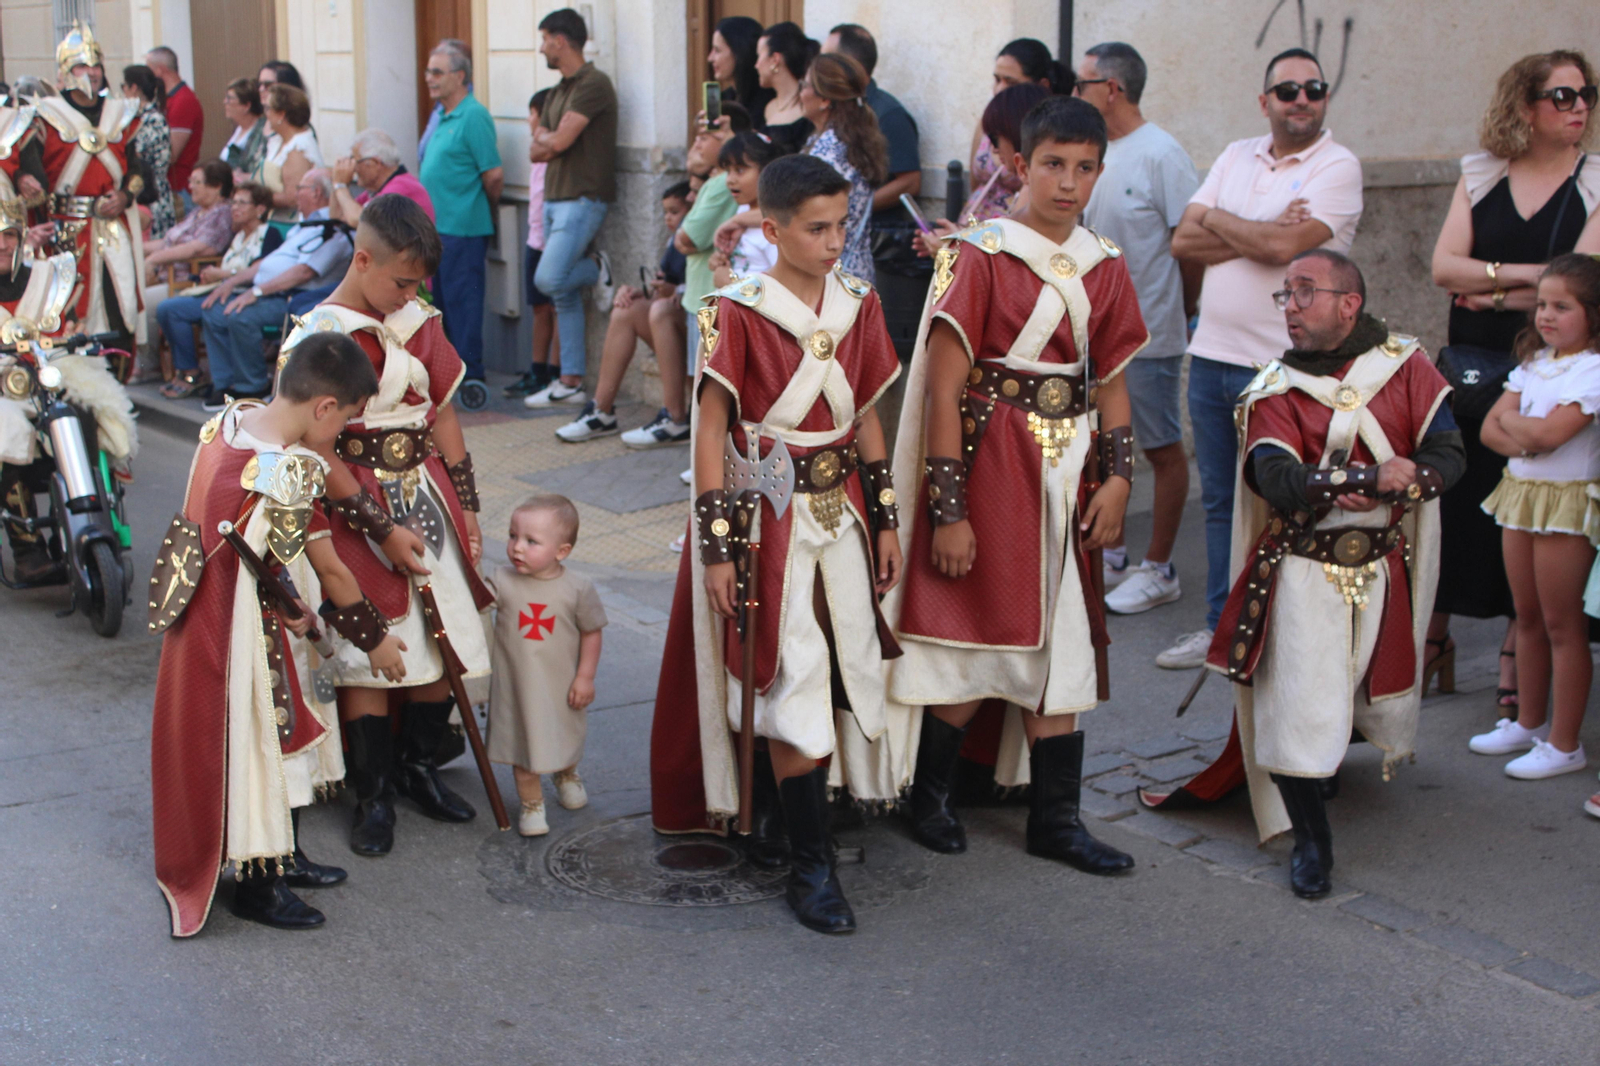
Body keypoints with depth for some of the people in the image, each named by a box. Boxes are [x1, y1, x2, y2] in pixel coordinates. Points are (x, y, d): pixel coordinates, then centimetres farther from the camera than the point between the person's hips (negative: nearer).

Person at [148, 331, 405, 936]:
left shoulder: (229, 421, -2)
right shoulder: (293, 471, -27)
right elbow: (329, 571, -16)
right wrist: (375, 638, -1)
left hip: (208, 610, 9)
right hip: (247, 630, -9)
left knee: (278, 737, 22)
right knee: (255, 742, 7)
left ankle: (282, 857, 39)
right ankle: (255, 886, 24)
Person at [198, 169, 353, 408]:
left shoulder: (331, 231, -11)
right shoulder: (302, 225, 24)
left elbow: (305, 271, -22)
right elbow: (267, 261, 26)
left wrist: (257, 291, -25)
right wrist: (232, 282, 13)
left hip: (291, 299, -11)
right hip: (264, 292, 11)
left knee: (239, 316, -31)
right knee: (212, 310, 1)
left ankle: (254, 386, -13)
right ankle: (225, 383, 1)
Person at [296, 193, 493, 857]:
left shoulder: (419, 323, 7)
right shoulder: (318, 336, -11)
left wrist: (466, 508, 10)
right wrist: (382, 527, -15)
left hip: (426, 494, 6)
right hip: (356, 504, -5)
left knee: (443, 639, 5)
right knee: (366, 651, -5)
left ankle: (420, 767, 23)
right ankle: (373, 795, 8)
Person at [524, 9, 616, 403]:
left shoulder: (593, 85, -12)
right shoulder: (558, 92, 18)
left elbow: (559, 141, -19)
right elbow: (536, 152, 15)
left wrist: (545, 138, 3)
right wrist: (550, 143, -6)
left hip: (583, 198, -9)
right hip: (555, 198, 9)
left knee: (549, 279, -21)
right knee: (565, 295, 8)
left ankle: (598, 269, 9)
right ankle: (571, 382, 11)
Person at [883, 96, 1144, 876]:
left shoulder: (1104, 266, 8)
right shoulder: (980, 255, -9)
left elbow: (1112, 379, 14)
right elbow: (943, 389, -12)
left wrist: (1117, 476, 1)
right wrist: (947, 510, -15)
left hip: (1067, 472, 5)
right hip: (989, 465, -5)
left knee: (1059, 639, 8)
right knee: (977, 635, 1)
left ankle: (1056, 818, 18)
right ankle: (926, 796, 21)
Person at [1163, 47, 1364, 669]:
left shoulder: (1338, 166, -6)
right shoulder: (1236, 157, 12)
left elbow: (1284, 246, -20)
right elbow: (1183, 242, 2)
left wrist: (1217, 219, -4)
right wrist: (1259, 235, -11)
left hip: (1280, 366, -6)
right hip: (1212, 354, 6)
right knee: (1220, 500, 13)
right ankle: (1221, 625, 23)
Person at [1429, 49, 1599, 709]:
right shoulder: (1480, 178, 9)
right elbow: (1444, 267, -3)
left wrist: (1492, 294, -7)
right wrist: (1528, 273, -13)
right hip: (1471, 368, 2)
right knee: (1452, 501, 3)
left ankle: (1516, 658, 12)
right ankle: (1432, 638, 17)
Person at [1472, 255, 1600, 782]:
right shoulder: (1534, 361, 10)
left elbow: (1548, 432, -26)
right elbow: (1490, 430, 5)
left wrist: (1511, 415, -7)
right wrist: (1523, 441, -15)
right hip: (1520, 493, 8)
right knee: (1527, 617, 16)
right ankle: (1529, 722, 29)